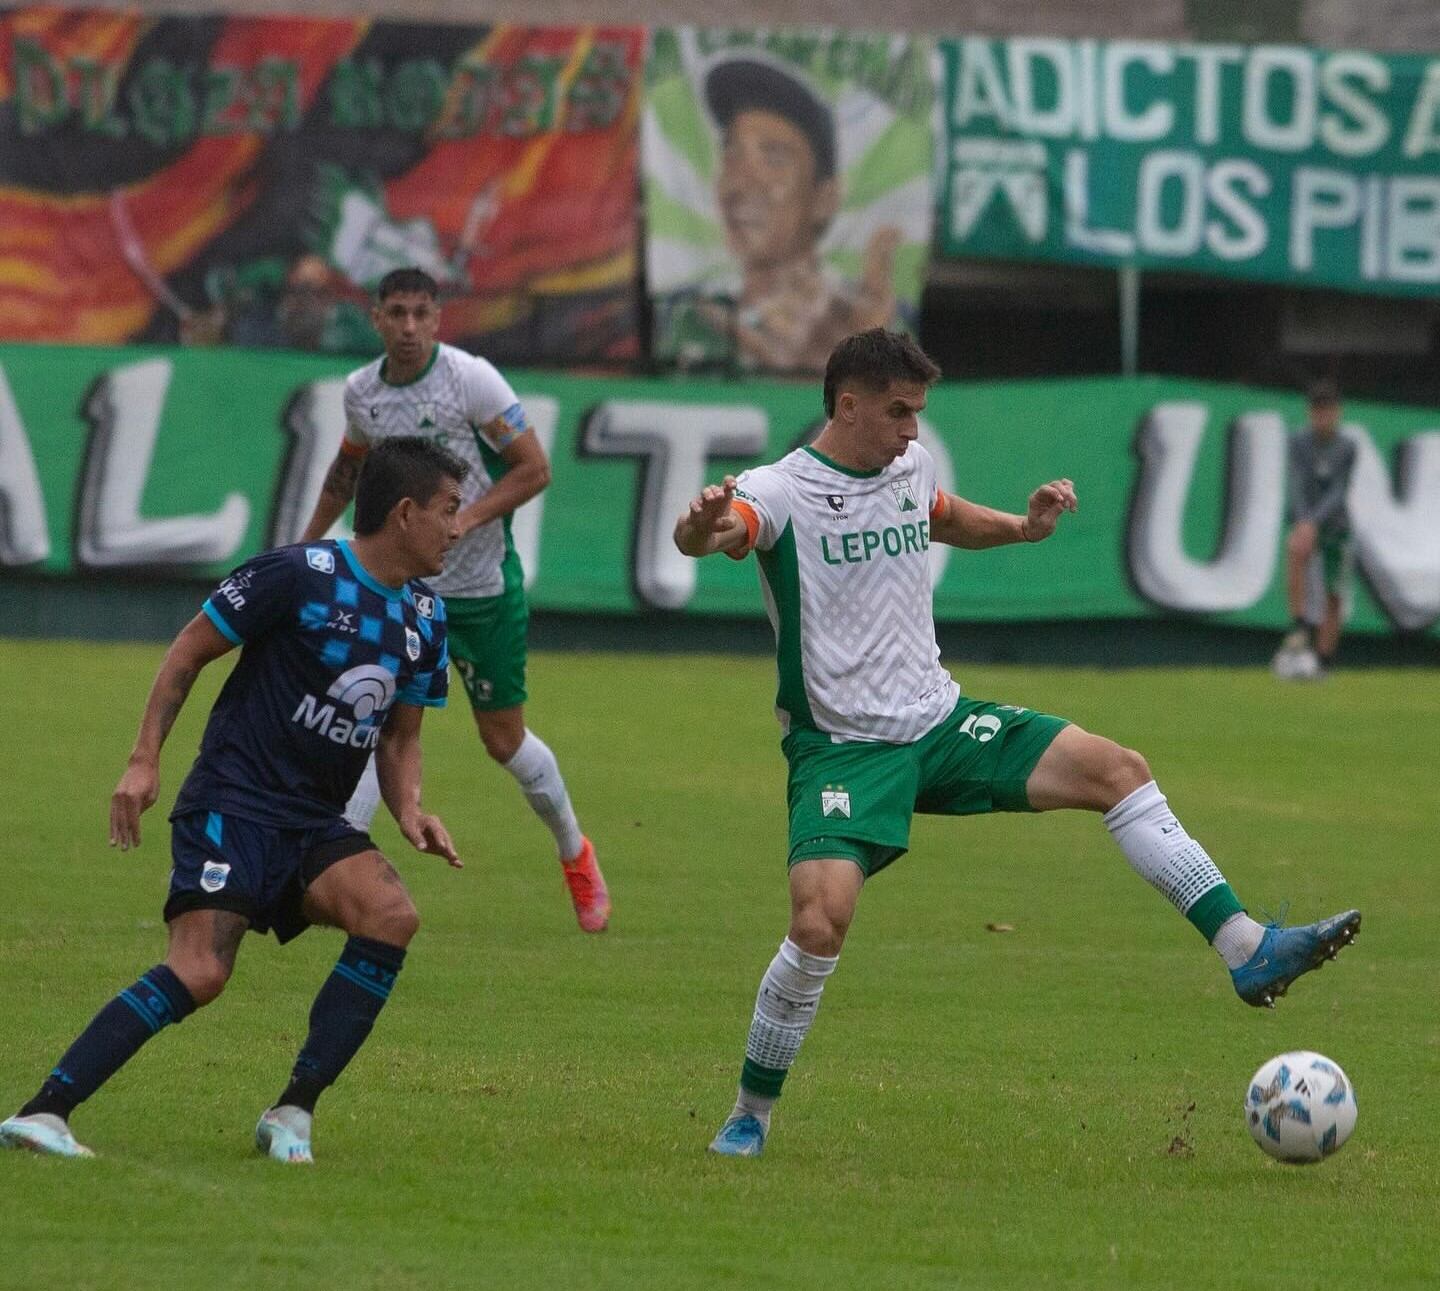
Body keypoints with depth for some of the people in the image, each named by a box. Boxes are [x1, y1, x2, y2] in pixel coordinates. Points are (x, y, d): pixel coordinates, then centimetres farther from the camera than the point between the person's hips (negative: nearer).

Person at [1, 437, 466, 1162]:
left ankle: (293, 1111, -15)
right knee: (199, 973, -24)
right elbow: (189, 651, -2)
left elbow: (401, 736, 22)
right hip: (232, 803, -6)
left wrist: (409, 811, 2)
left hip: (316, 826, 6)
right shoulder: (302, 575, -9)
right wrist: (144, 761, -8)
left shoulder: (425, 620, 11)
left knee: (392, 915, -23)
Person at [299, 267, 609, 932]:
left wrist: (464, 520, -22)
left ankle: (575, 854, 34)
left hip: (483, 587, -3)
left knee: (504, 739, 8)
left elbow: (534, 468, -11)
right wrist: (307, 545, 23)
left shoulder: (471, 378, -14)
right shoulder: (360, 391, 0)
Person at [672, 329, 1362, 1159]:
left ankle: (1247, 950, -5)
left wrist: (1023, 527, 13)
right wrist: (703, 530, -61)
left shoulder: (910, 466, 7)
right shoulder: (782, 492, -14)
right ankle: (751, 1115, -5)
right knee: (821, 922, -25)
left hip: (940, 718, 6)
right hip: (841, 748, -6)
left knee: (1117, 768, -7)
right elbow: (704, 535, -36)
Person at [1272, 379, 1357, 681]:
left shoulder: (1347, 448, -5)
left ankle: (1323, 662, 16)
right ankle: (1299, 630, -37)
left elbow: (1338, 492, -16)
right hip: (1304, 522, -2)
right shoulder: (1299, 444, -5)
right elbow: (1297, 485, -18)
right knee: (1296, 550, -35)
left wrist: (1315, 522, -32)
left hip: (1334, 525, 2)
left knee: (1333, 598, 2)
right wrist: (1302, 520, -36)